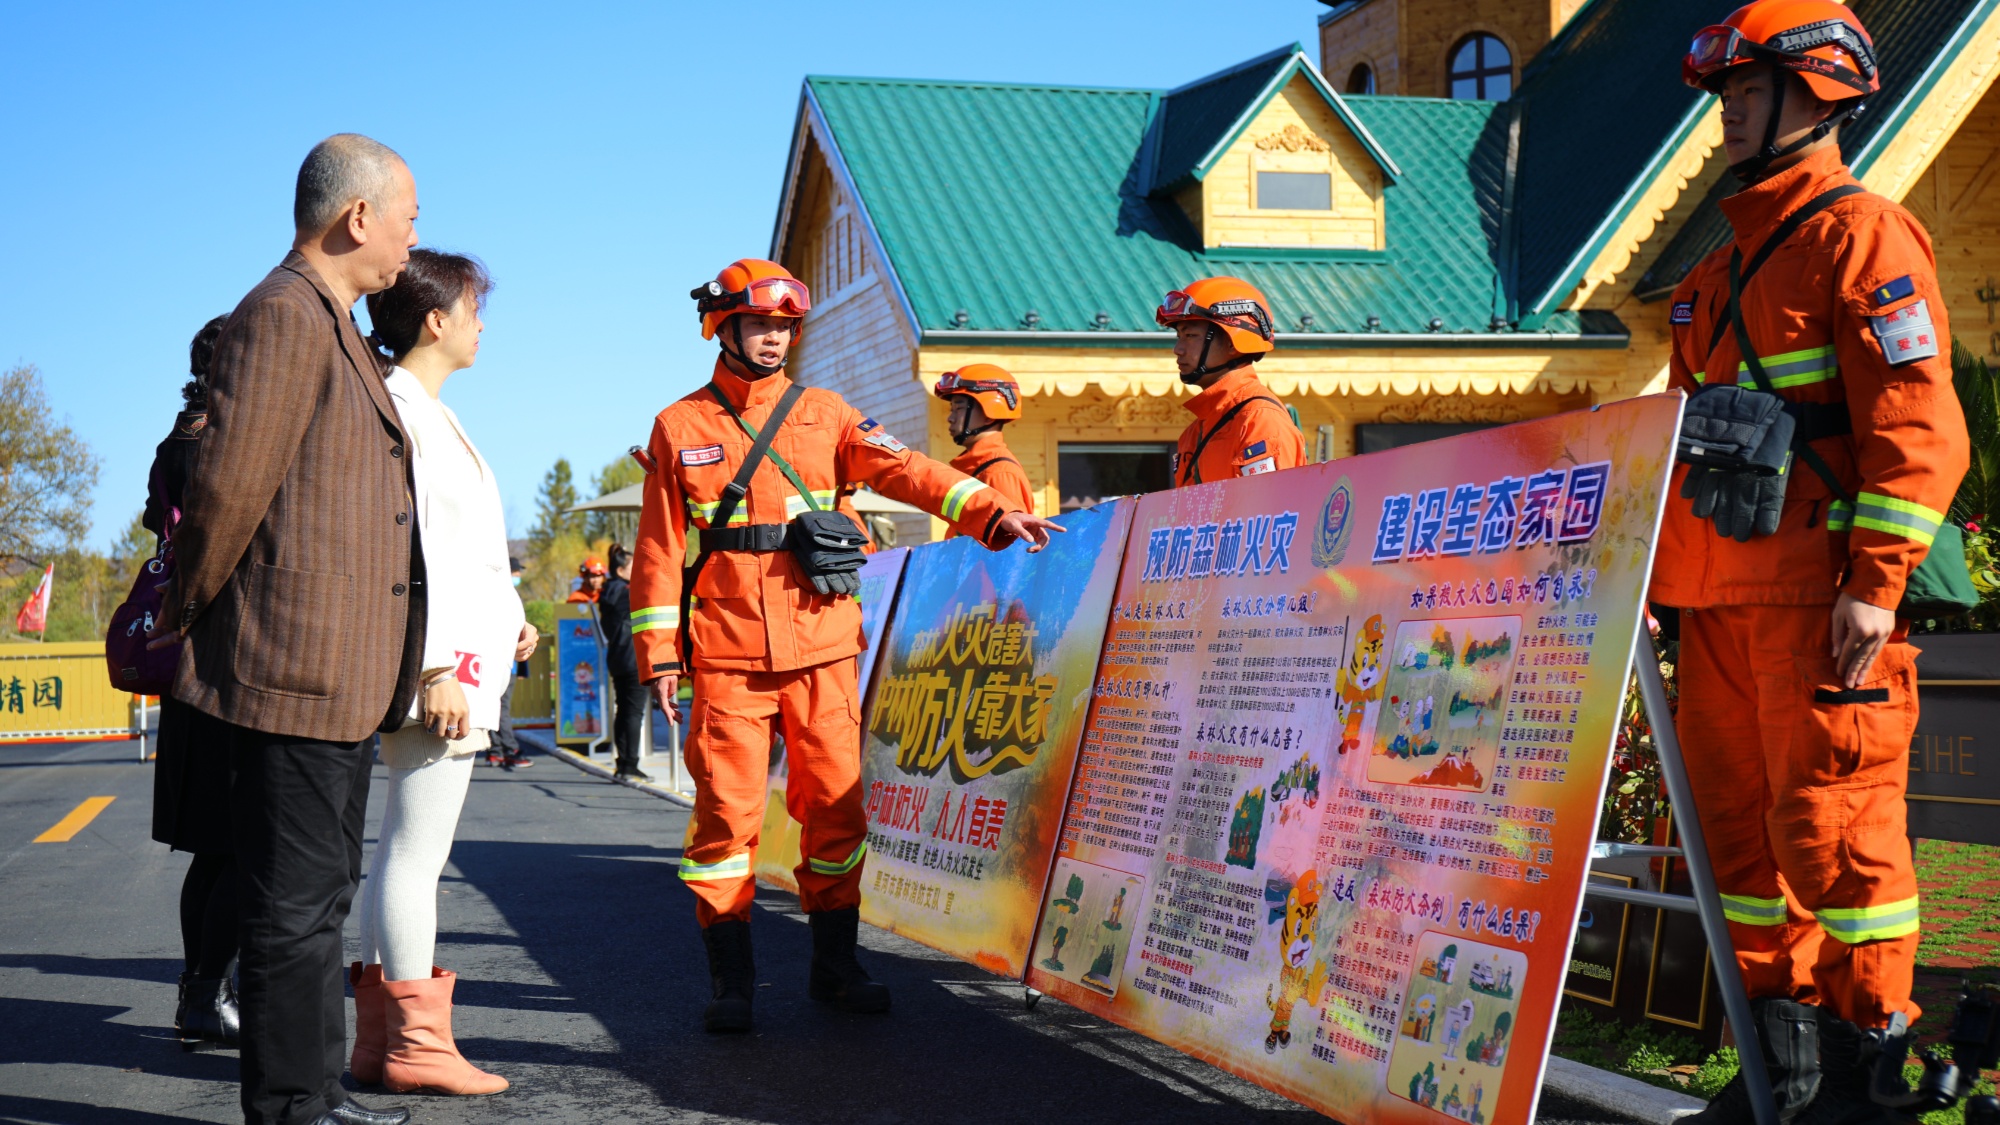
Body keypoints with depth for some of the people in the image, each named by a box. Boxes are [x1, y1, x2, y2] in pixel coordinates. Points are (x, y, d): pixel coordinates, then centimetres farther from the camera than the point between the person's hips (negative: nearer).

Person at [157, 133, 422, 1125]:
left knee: (319, 895, 16)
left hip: (342, 677, 11)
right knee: (292, 909, -3)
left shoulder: (332, 326, 20)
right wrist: (185, 619, -6)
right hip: (297, 670, -11)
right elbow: (227, 489, -17)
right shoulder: (282, 315, -14)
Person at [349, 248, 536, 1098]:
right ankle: (415, 1043, -3)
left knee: (406, 847, 11)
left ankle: (381, 1037, 16)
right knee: (416, 849, -7)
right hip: (438, 655, -11)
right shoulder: (396, 406, -10)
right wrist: (438, 668, -22)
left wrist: (508, 616, 18)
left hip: (465, 651, 11)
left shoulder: (428, 412, 21)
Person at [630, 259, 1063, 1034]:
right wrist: (657, 651, -1)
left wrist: (991, 512, -16)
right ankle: (729, 979, 7)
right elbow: (659, 546, 6)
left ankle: (835, 964, 16)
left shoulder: (822, 415, 10)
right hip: (727, 653, -1)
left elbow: (902, 469, -2)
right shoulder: (680, 427, 8)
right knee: (727, 806, -3)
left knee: (835, 802, 3)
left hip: (821, 648, 2)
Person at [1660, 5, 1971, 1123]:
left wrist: (1875, 582, -19)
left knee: (1833, 826, -7)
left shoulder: (1862, 234, -4)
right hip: (1720, 598, 9)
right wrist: (1663, 571, 21)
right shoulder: (1726, 267, 22)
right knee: (1744, 824, 10)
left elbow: (1918, 423, -13)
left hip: (1818, 599, -9)